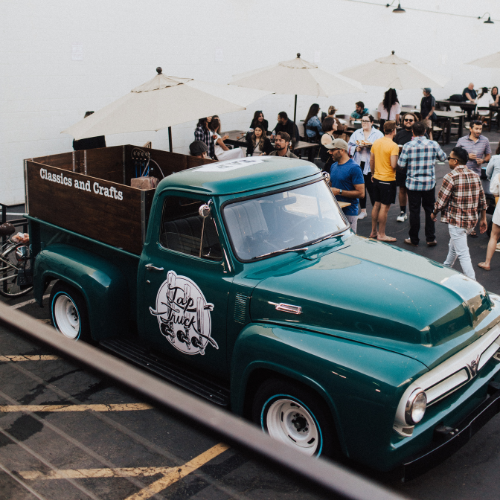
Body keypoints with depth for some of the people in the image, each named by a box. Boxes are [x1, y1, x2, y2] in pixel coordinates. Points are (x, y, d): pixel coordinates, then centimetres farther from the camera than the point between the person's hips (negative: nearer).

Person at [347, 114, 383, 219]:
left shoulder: (378, 134, 4)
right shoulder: (357, 133, 13)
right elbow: (349, 146, 9)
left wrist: (372, 146, -18)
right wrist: (356, 148, -10)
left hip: (371, 165, -4)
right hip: (359, 164, 4)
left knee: (371, 188, -6)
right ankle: (363, 211, 21)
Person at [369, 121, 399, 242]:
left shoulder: (376, 142, 5)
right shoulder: (393, 146, -17)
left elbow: (371, 161, 12)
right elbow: (393, 165, -23)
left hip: (377, 178, 7)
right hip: (388, 180, -7)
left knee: (377, 205, 16)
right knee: (384, 207, -1)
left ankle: (373, 231, 24)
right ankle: (381, 235, 5)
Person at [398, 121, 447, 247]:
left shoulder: (408, 146, -11)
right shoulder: (433, 144, -5)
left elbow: (401, 164, -7)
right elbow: (443, 157, 11)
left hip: (413, 183, -2)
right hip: (429, 183, 2)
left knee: (414, 211, 7)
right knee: (430, 210, 13)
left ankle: (414, 239, 15)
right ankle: (430, 238, 17)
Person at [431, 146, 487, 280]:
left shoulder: (451, 177, -16)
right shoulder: (475, 176, 5)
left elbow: (441, 200, -13)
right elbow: (482, 200, 9)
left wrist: (434, 213, 6)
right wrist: (483, 219, 17)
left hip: (456, 221, -8)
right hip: (472, 220, 8)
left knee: (463, 254, -4)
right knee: (454, 244, 28)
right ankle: (446, 268, 47)